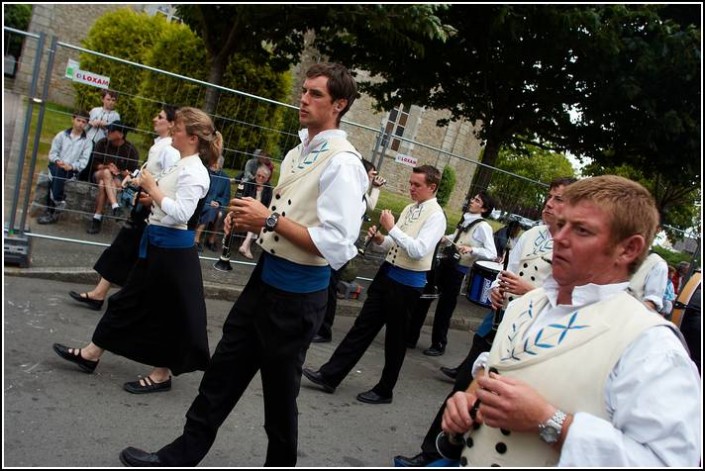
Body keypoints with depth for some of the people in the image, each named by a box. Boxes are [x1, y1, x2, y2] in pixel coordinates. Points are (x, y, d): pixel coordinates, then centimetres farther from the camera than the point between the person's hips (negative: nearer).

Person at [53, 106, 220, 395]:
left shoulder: (194, 172, -18)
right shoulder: (180, 166, 12)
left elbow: (180, 214, -26)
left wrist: (152, 188, -18)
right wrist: (149, 190, 4)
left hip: (172, 249, -10)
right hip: (157, 242, 10)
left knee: (168, 310, 3)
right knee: (131, 299, 18)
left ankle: (162, 373, 18)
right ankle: (92, 354, 31)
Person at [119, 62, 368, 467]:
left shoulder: (343, 164, -18)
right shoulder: (298, 153, 9)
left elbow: (336, 245, -26)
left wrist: (269, 220, -22)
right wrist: (250, 219, 0)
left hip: (298, 294, -8)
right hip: (265, 277, 8)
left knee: (280, 391, 12)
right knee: (224, 371, 17)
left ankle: (280, 462, 38)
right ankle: (184, 453, 35)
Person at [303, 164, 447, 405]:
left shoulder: (435, 216, -14)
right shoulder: (409, 209, 10)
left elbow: (419, 251, -25)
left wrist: (392, 228, -21)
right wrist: (379, 239, -6)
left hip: (407, 282, -7)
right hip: (387, 272, 7)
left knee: (395, 337, 8)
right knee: (363, 326, 9)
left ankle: (384, 391, 25)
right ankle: (330, 375, 15)